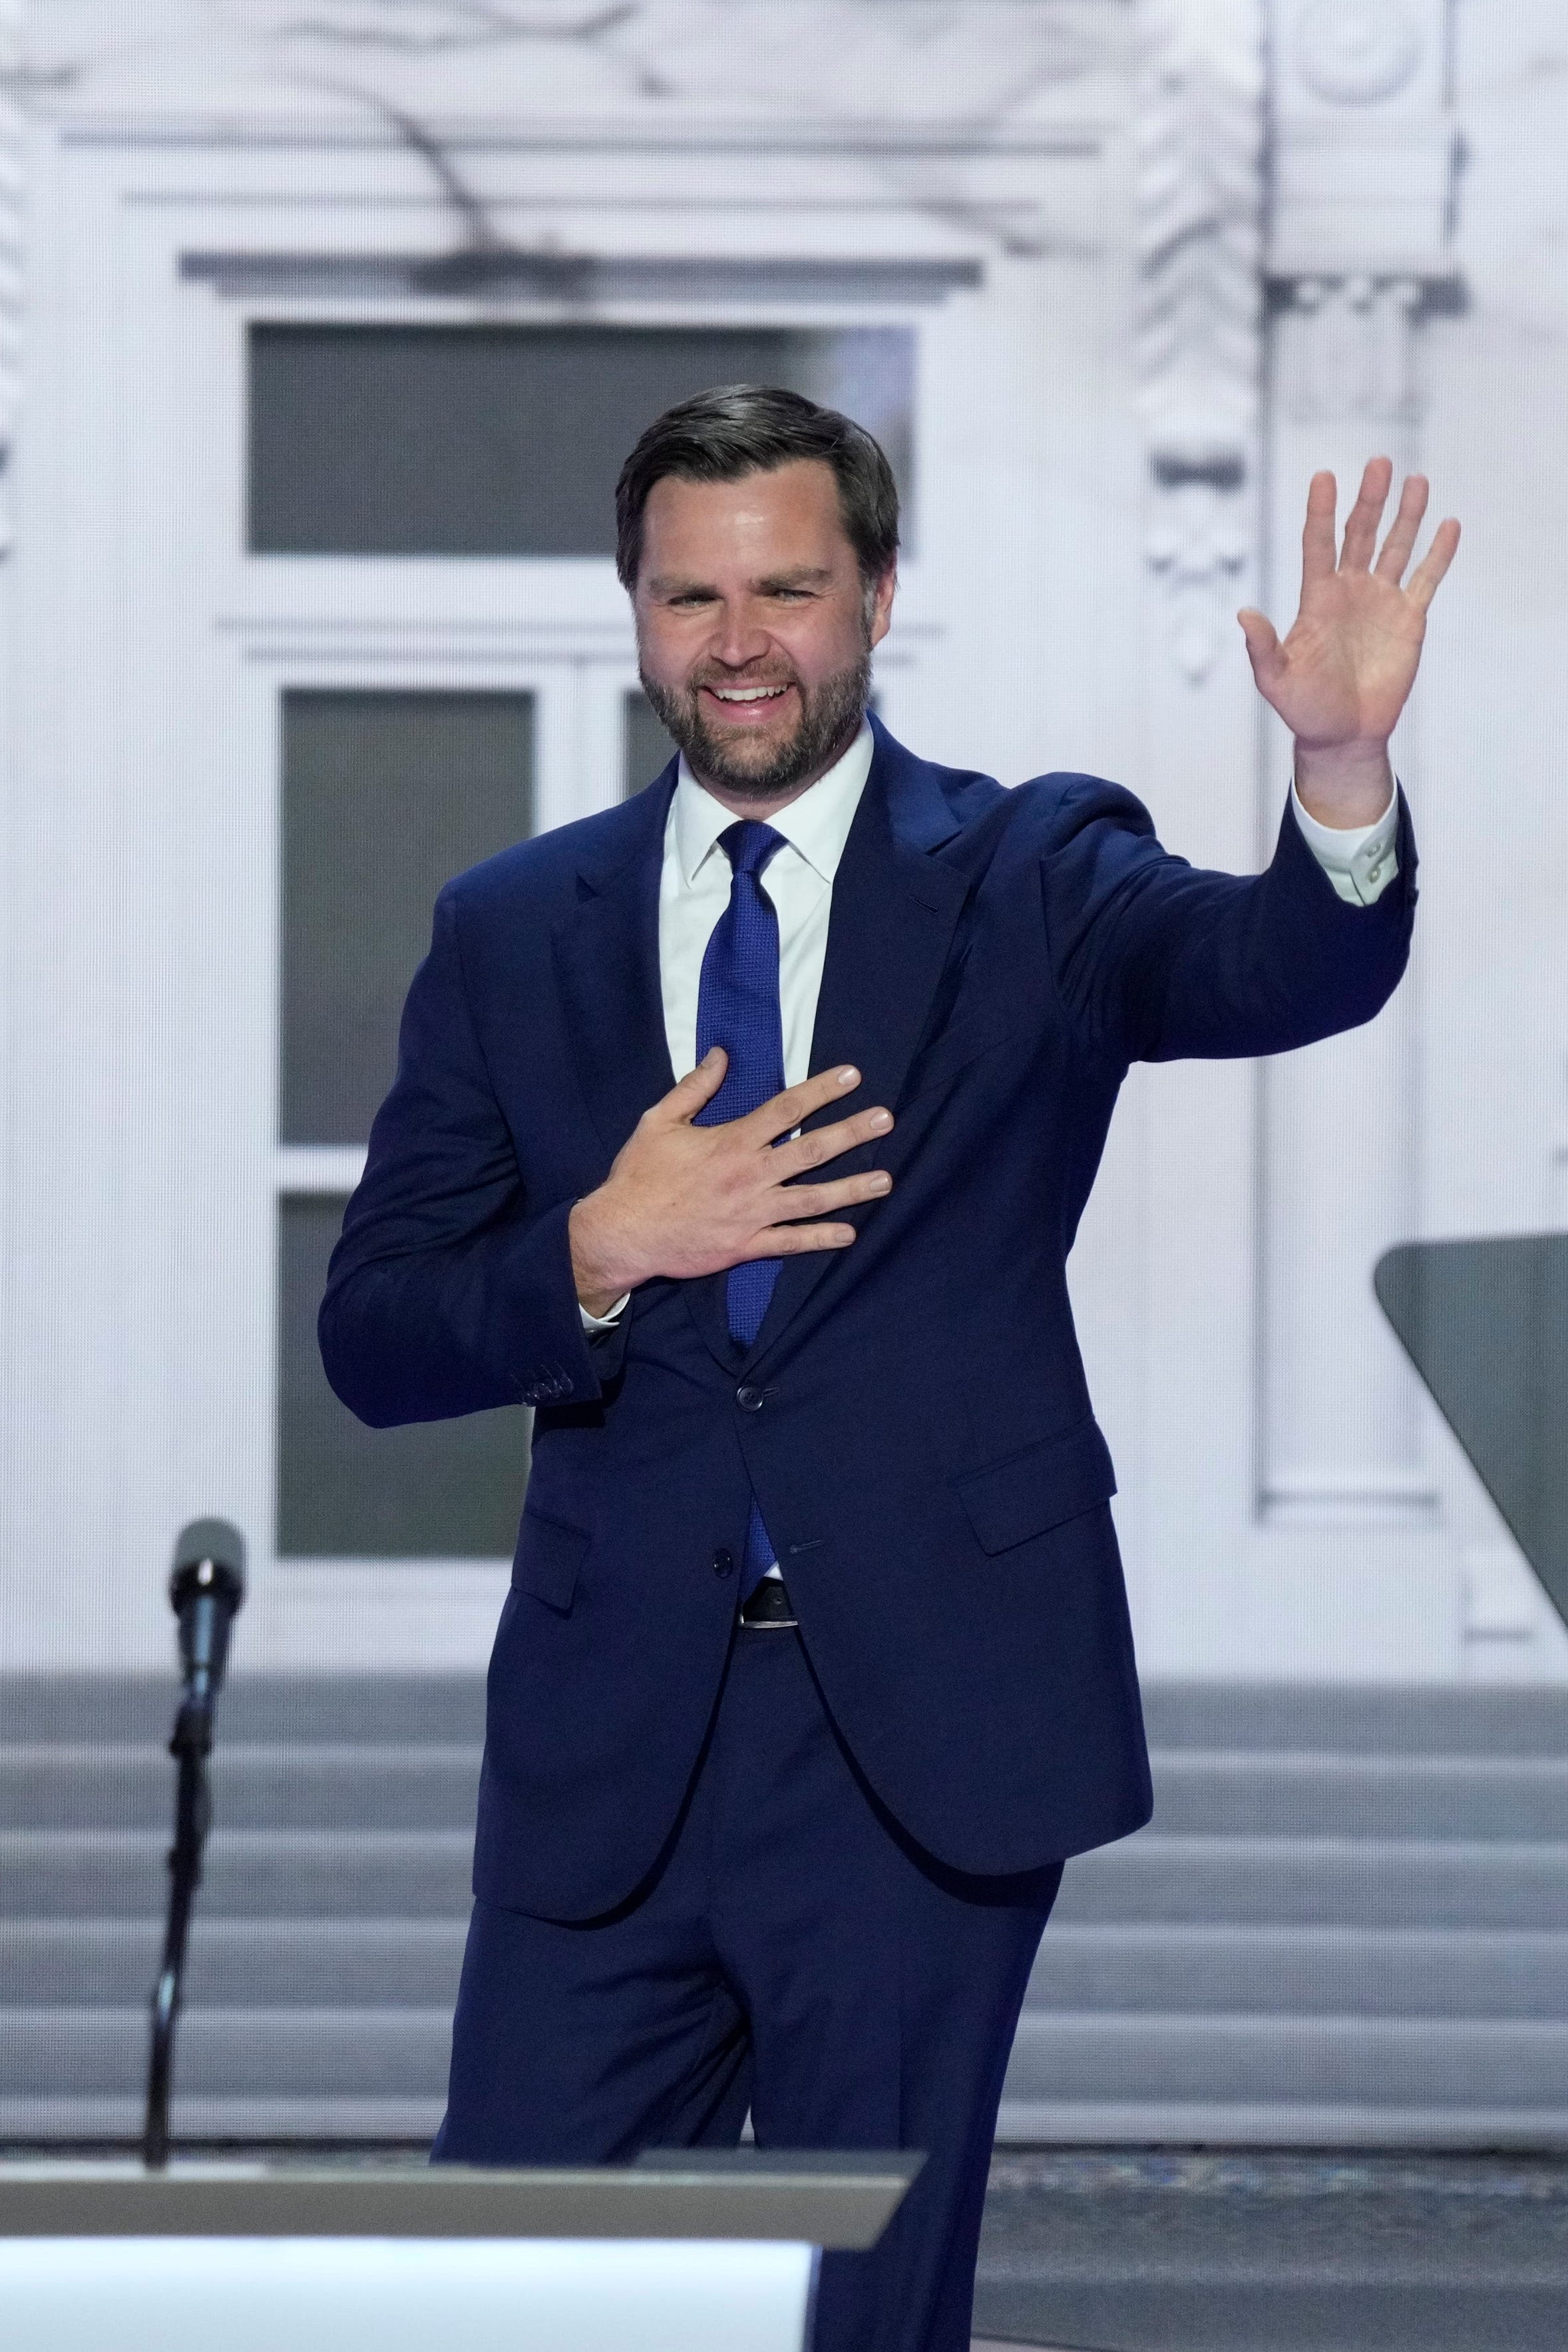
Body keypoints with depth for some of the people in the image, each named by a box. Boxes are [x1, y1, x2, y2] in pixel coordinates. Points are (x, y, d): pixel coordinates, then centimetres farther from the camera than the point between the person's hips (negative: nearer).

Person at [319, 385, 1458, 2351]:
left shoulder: (1031, 882, 3)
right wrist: (602, 1253, -14)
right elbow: (370, 1337, 5)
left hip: (926, 1729, -2)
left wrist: (1343, 767, -38)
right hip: (606, 1743, 2)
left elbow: (1289, 973, -17)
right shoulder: (512, 932, 9)